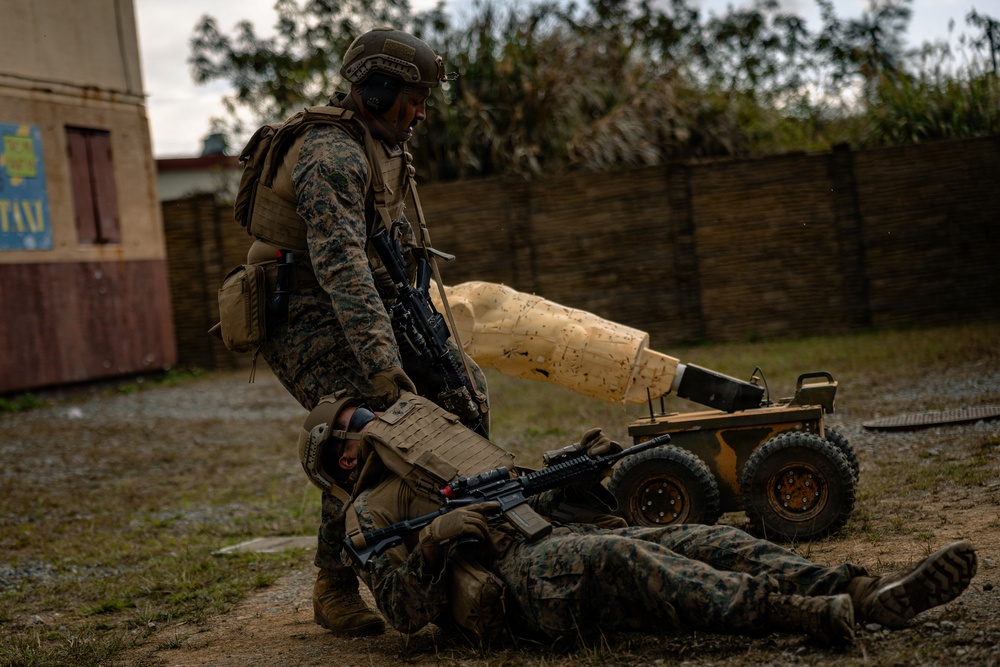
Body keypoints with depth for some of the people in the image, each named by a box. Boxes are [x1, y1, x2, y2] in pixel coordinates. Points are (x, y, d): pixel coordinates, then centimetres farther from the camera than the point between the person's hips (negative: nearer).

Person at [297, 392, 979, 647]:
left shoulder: (463, 459, 37)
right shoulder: (372, 512, 17)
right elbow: (404, 611, 1)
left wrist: (584, 467, 13)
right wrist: (433, 540, -15)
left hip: (565, 542, 7)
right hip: (512, 580, -7)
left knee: (705, 539, -16)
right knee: (618, 552, -37)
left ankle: (871, 595, -33)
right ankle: (780, 611, -57)